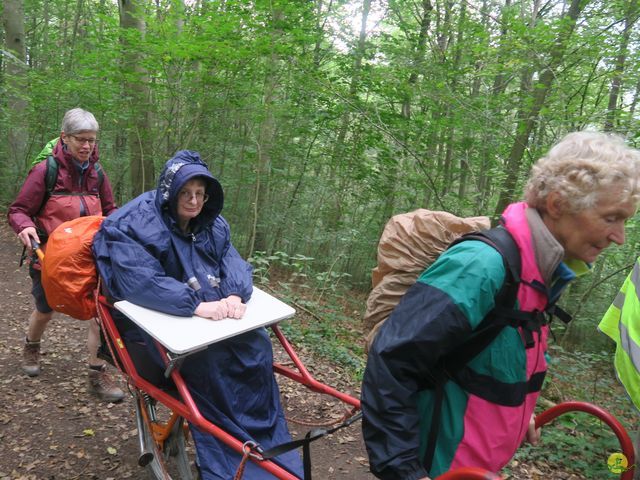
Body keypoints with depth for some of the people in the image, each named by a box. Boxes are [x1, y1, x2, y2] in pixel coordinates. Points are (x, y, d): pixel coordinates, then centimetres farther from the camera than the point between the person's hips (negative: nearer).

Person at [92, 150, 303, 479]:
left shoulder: (211, 225, 8)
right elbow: (141, 281, -27)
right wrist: (196, 304, -36)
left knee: (256, 346, -15)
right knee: (208, 359, -29)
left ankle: (269, 453, -1)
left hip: (209, 314, 6)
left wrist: (235, 295, -25)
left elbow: (233, 264, -1)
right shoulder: (134, 226, -13)